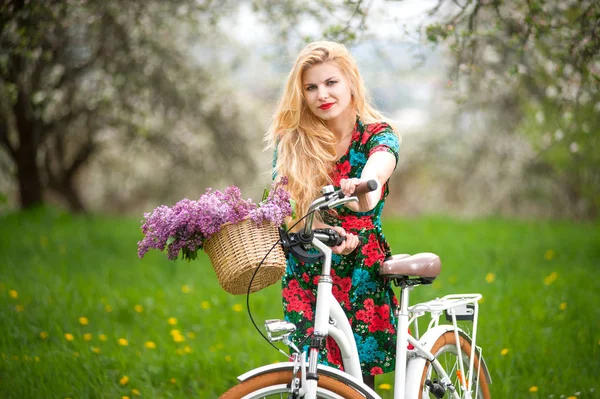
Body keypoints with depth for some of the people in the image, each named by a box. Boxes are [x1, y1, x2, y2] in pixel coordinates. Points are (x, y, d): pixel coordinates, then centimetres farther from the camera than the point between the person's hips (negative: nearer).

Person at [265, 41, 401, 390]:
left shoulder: (377, 135, -3)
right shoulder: (291, 142, 1)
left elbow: (381, 162, -27)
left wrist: (367, 186, -52)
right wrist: (327, 232, -31)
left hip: (363, 279, -1)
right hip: (307, 278, 1)